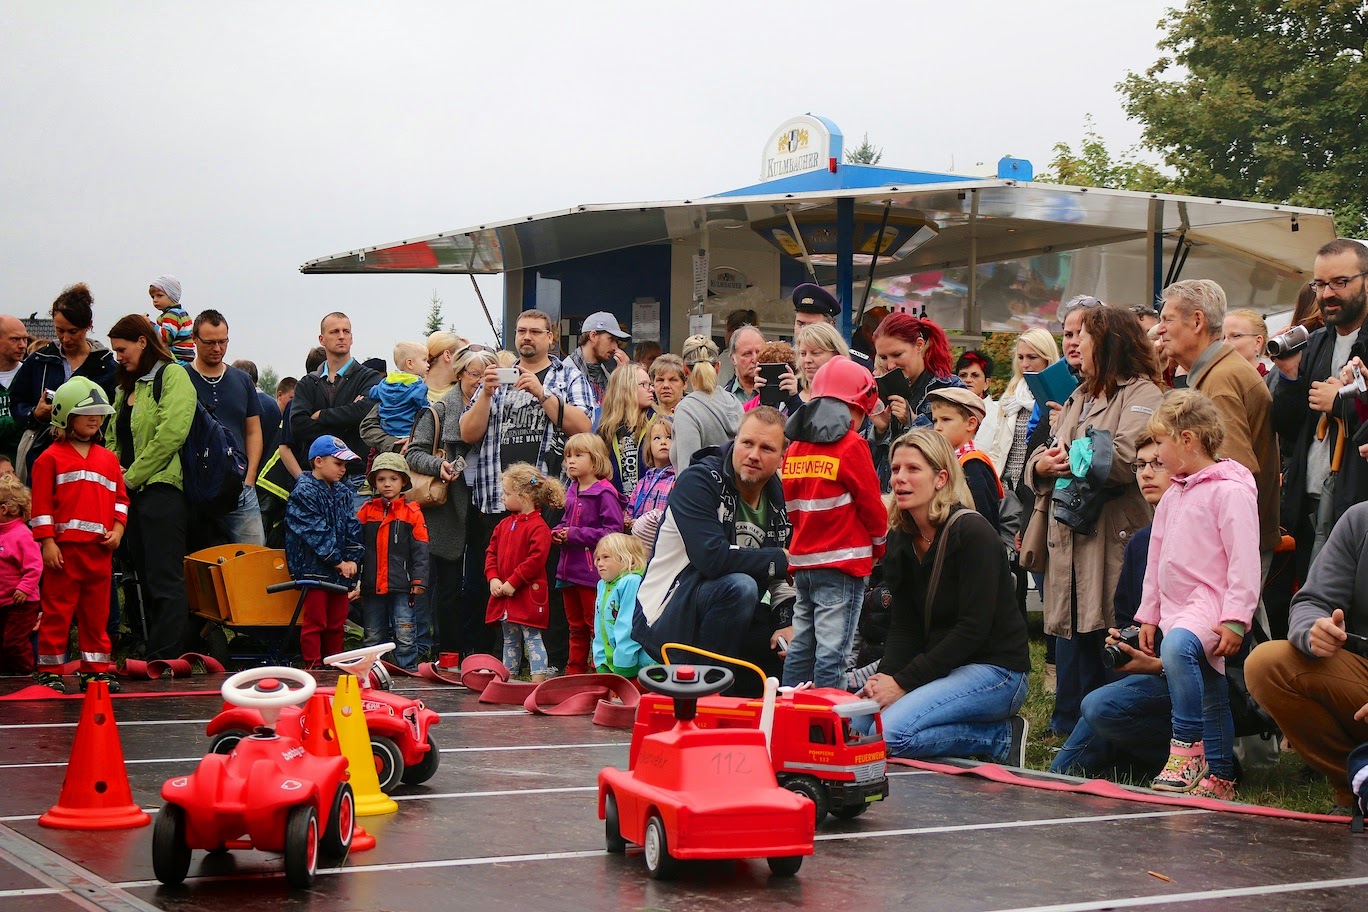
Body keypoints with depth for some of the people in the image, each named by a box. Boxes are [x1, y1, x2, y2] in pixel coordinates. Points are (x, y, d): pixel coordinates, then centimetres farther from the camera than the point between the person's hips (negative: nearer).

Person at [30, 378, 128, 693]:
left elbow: (120, 498, 17)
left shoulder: (109, 459, 15)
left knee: (97, 612, 9)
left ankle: (96, 669, 17)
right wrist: (47, 542, -11)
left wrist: (118, 528, 2)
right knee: (57, 611, -1)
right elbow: (41, 504, -5)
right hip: (64, 548, -5)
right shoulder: (50, 458, -1)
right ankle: (50, 671, 6)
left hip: (100, 549, 5)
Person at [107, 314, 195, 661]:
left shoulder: (172, 375, -6)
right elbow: (117, 439, 21)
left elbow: (170, 434, -18)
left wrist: (132, 476, -13)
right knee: (148, 581, 10)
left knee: (165, 582, -9)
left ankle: (165, 659, -10)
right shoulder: (128, 387, 21)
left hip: (162, 489, -9)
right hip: (134, 492, 9)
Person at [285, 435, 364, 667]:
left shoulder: (342, 492, 13)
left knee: (337, 622, 12)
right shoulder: (303, 493, -10)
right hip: (313, 568, -7)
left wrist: (353, 560, -4)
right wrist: (338, 562, -16)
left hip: (340, 570, 7)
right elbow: (315, 533, -16)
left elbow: (352, 527, 10)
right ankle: (313, 668, 2)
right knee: (314, 622, -3)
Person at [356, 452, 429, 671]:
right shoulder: (366, 511, 8)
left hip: (402, 587, -3)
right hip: (372, 586, 3)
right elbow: (356, 545, 10)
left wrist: (418, 581, -7)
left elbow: (420, 551, 0)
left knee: (405, 636, -4)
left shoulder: (412, 513, 1)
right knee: (372, 637, 11)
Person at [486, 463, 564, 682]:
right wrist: (493, 578, -3)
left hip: (528, 595, -8)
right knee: (510, 639, 16)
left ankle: (538, 681, -5)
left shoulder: (538, 527, -15)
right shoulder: (504, 524, 11)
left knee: (532, 639, -6)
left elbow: (536, 560, -22)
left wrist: (513, 583, -20)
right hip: (503, 594, 8)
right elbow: (492, 552, 13)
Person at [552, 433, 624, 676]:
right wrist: (557, 532, 4)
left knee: (596, 626, -2)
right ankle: (575, 671, 24)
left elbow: (613, 531, -20)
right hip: (569, 569, 8)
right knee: (576, 626, 16)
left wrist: (576, 534, -20)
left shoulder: (604, 493, -13)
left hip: (592, 571, -8)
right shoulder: (572, 491, 12)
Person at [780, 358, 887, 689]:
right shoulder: (851, 445, -10)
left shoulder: (795, 448, 8)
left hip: (802, 561, 7)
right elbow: (872, 505, -5)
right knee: (832, 650, -6)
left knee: (801, 646, 14)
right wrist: (879, 545, 12)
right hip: (842, 563, -7)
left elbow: (792, 505, 13)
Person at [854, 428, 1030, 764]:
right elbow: (903, 625, 5)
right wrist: (886, 676, -15)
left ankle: (1001, 738, -6)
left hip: (995, 671, -8)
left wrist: (904, 682, -20)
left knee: (891, 733, -26)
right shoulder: (900, 538, 8)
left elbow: (973, 629, -20)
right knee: (856, 717, -11)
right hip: (941, 667, 8)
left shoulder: (973, 533, -15)